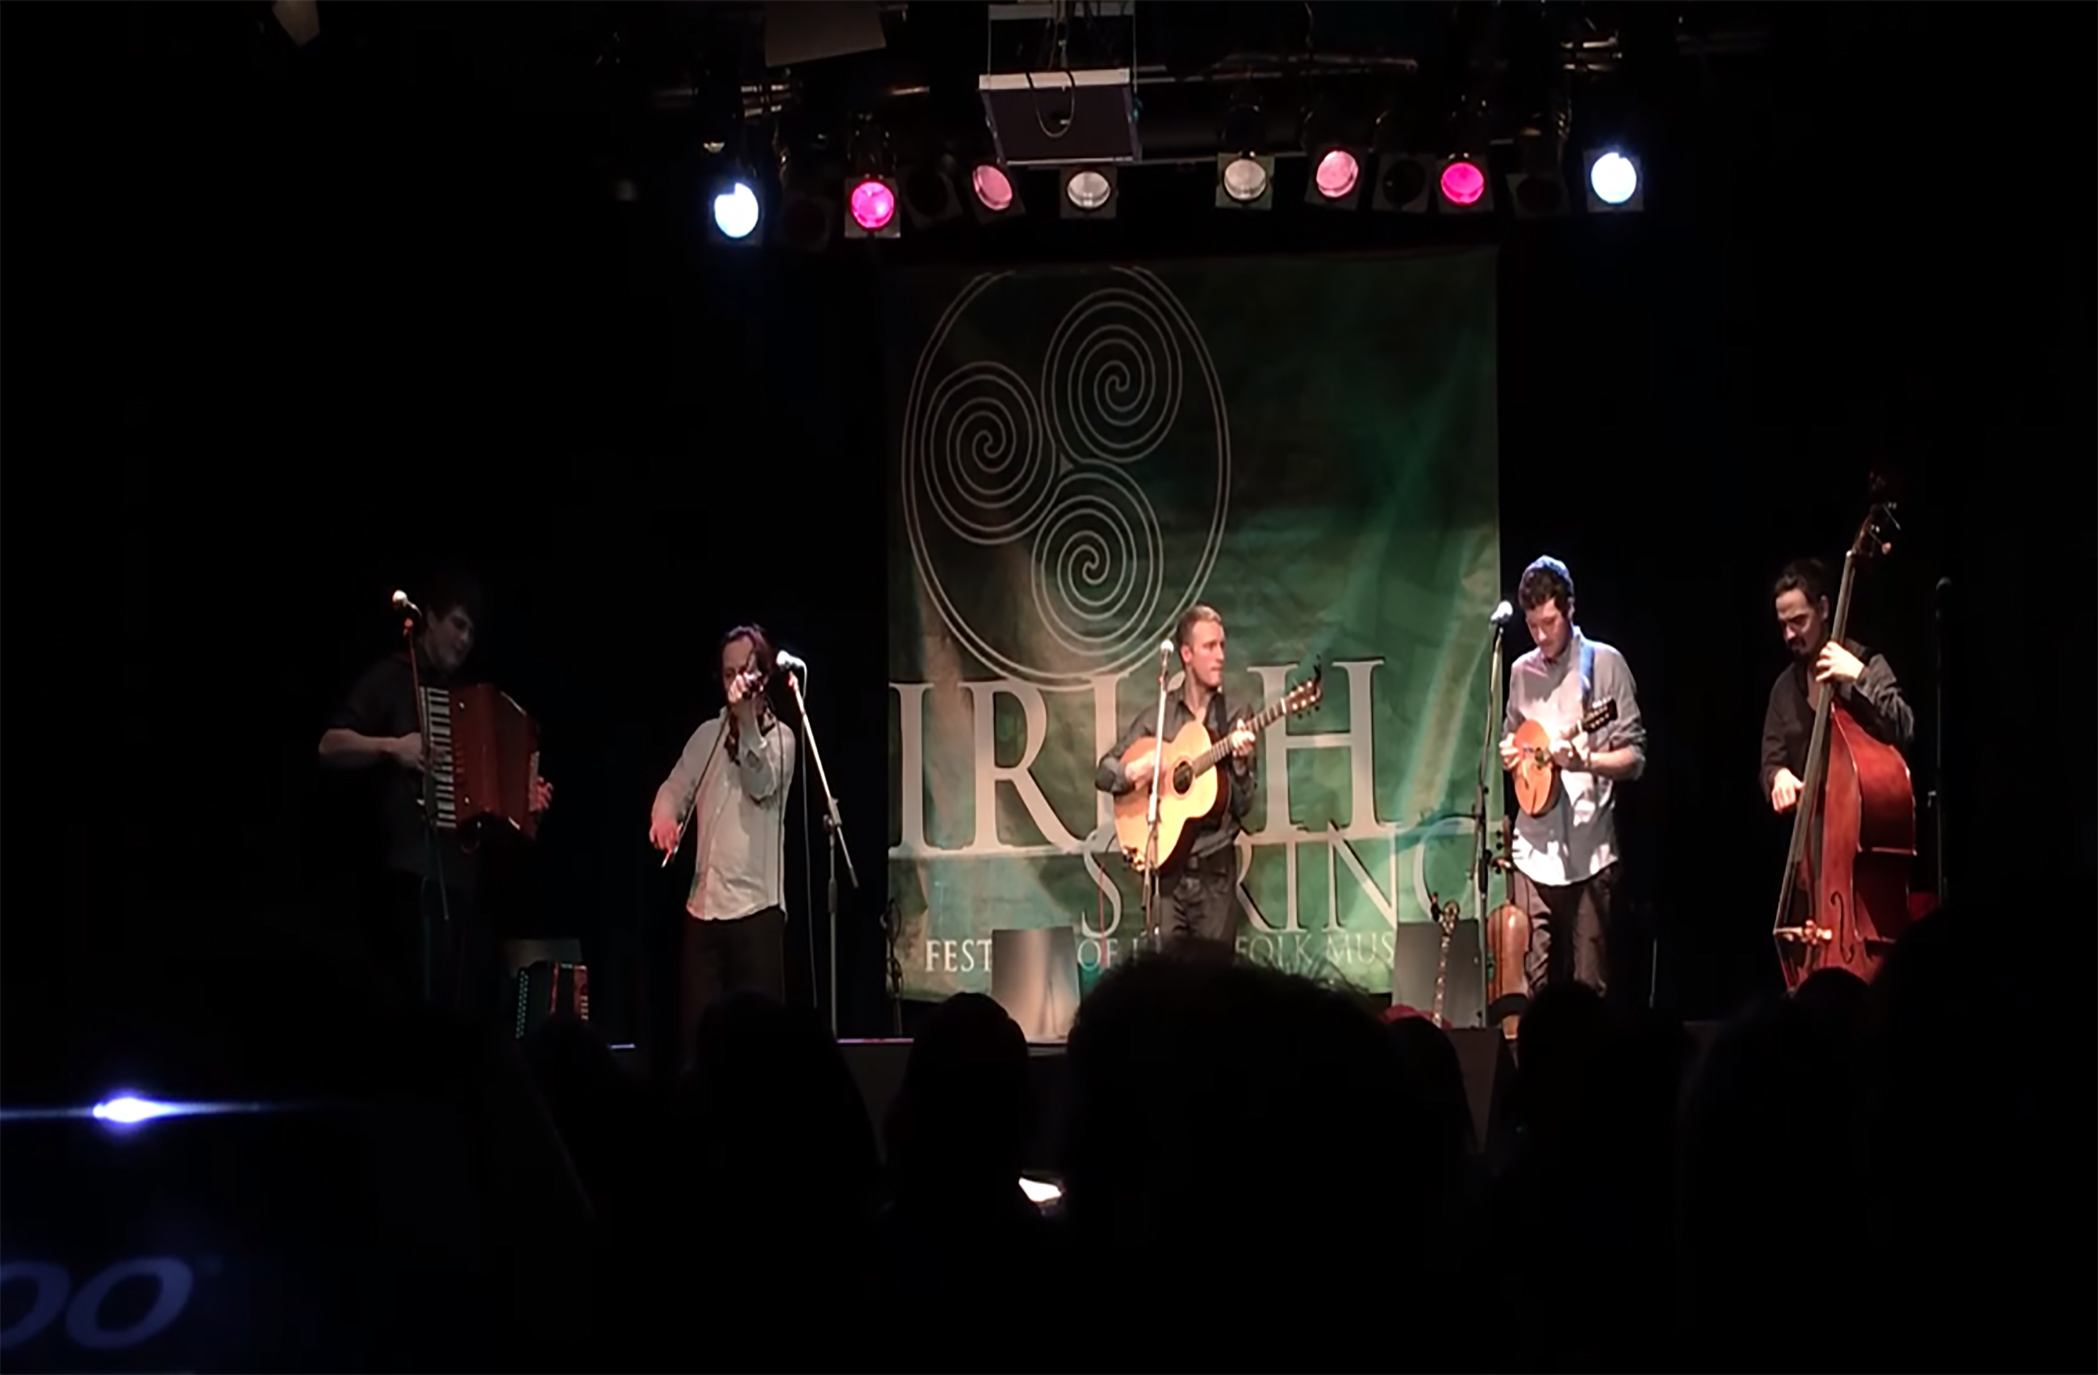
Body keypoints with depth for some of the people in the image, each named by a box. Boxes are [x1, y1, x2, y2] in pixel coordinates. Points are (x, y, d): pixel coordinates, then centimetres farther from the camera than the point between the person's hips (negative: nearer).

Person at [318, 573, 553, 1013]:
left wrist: (522, 795, 9)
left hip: (466, 870, 7)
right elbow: (330, 747, -9)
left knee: (470, 1009, 3)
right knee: (426, 1006, -12)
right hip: (417, 871, -7)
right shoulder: (392, 679, 1)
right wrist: (392, 746, -22)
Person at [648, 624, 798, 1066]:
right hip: (703, 903, 5)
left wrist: (746, 720, -32)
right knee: (695, 1029, 4)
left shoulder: (779, 737, 1)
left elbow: (762, 785, -18)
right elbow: (675, 788, 10)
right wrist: (665, 816, -14)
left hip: (756, 904, -4)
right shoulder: (707, 735, 15)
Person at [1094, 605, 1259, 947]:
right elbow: (1103, 773, 8)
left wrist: (1241, 765, -16)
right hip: (1168, 870, 0)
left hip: (1215, 872, 0)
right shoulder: (1158, 719, 7)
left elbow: (1243, 806, 2)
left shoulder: (1232, 722, 5)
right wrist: (1136, 771, -11)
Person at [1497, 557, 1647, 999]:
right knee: (1531, 980, -3)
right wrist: (1508, 755, 1)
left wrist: (1585, 761, -20)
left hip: (1590, 849, -3)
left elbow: (1634, 757, -2)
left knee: (1590, 986, -1)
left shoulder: (1605, 664, 0)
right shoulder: (1521, 672, 12)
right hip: (1534, 850, 3)